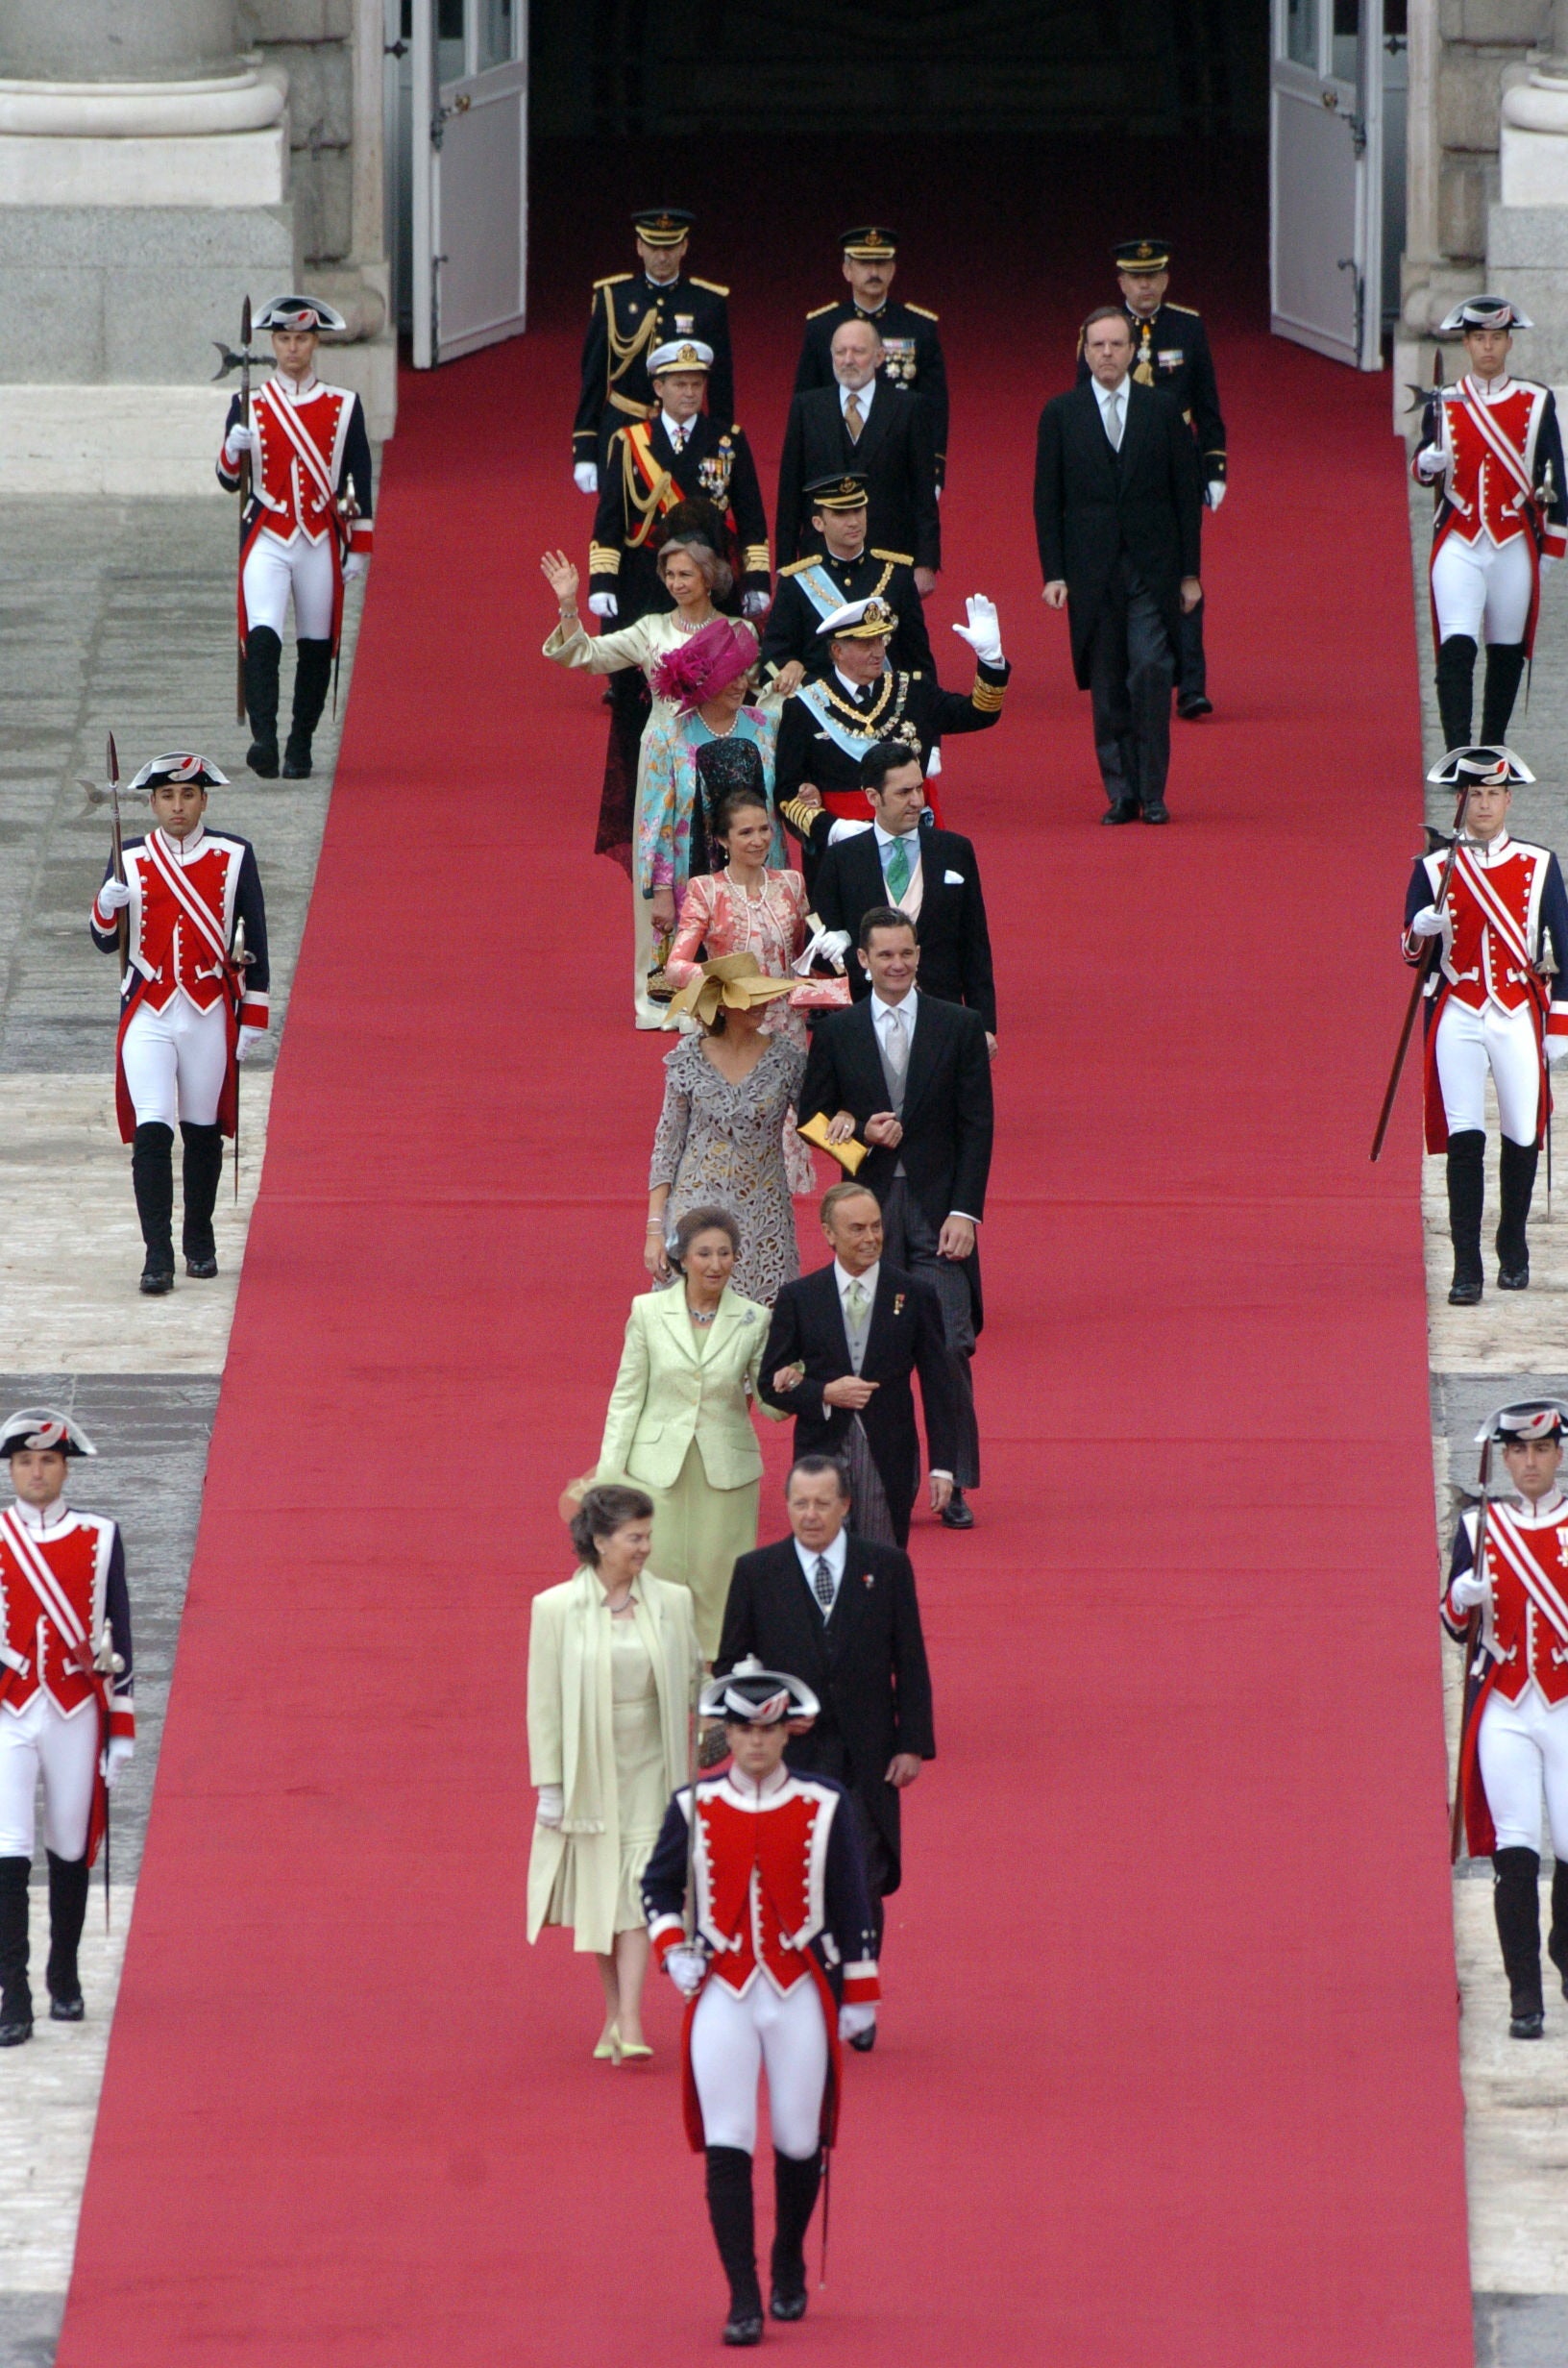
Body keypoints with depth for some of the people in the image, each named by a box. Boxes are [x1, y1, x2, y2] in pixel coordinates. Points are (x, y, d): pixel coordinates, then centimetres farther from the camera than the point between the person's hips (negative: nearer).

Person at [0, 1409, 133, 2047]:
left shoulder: (100, 1538, 4)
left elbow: (116, 1636, 6)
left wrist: (122, 1728, 5)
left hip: (76, 1715, 1)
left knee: (70, 1850, 12)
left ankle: (65, 1979, 30)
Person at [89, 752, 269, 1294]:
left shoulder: (233, 857, 2)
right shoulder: (131, 860, 4)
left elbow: (254, 938, 6)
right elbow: (105, 943, 6)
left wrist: (253, 1017, 4)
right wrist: (106, 908, -17)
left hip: (211, 1014, 1)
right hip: (148, 1014, -1)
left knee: (203, 1131, 11)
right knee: (151, 1132, -13)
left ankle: (200, 1242, 27)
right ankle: (157, 1255, -14)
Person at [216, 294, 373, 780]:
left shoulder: (344, 407, 4)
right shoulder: (249, 407, 4)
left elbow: (360, 482, 8)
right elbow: (229, 482, 4)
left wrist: (360, 548, 5)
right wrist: (234, 451, -18)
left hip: (321, 541, 1)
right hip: (266, 540, -1)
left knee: (316, 647, 6)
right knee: (262, 638, -19)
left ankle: (300, 747, 17)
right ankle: (264, 738, -27)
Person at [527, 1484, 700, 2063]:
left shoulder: (671, 1603, -1)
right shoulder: (556, 1609, -6)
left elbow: (692, 1681, 7)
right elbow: (544, 1702, -4)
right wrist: (549, 1786, -5)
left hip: (648, 1766, 0)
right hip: (588, 1769, 0)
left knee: (637, 1886, -9)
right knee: (598, 1888, 8)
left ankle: (628, 2024, -14)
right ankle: (614, 2015, 21)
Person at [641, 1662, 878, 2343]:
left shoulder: (825, 1808, -1)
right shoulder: (693, 1808, 1)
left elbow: (851, 1904, 4)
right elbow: (658, 1885, 13)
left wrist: (858, 1994, 5)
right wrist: (672, 1949, -3)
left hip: (801, 1992, 0)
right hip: (722, 1993, 0)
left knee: (800, 2143, 7)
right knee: (725, 2147, -8)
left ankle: (788, 2267, 32)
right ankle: (743, 2300, -5)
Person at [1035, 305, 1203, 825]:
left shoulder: (1162, 410, 5)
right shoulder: (1061, 414, 6)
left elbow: (1186, 493, 7)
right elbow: (1047, 500, 6)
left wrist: (1189, 572, 3)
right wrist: (1054, 573, -2)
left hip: (1153, 568, -1)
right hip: (1092, 573, 1)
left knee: (1150, 670, -14)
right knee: (1108, 687, 1)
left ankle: (1152, 792, -6)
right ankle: (1121, 793, 8)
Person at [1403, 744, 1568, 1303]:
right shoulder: (1434, 869, 4)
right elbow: (1413, 953, 5)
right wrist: (1422, 930, -19)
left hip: (1519, 1015, 1)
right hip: (1458, 1019, -1)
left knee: (1523, 1137, 6)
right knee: (1464, 1138, -10)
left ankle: (1513, 1250, 27)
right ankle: (1467, 1269, -11)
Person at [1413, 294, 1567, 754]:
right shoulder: (1443, 402, 5)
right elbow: (1423, 468, 7)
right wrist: (1429, 463, -18)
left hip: (1515, 543, 1)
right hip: (1458, 543, -1)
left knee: (1507, 654, 9)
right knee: (1456, 648, -15)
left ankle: (1493, 754, 22)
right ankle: (1457, 756, -20)